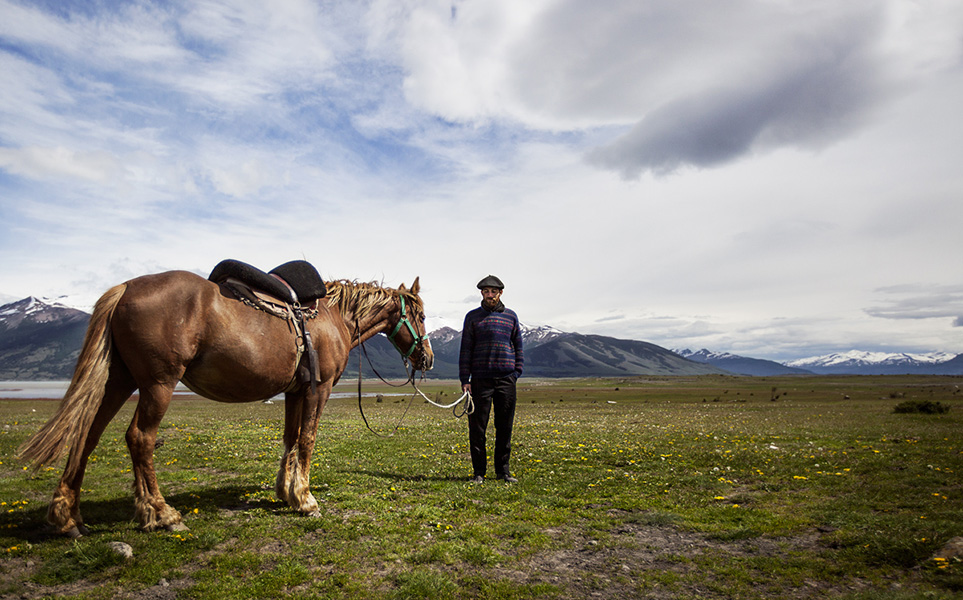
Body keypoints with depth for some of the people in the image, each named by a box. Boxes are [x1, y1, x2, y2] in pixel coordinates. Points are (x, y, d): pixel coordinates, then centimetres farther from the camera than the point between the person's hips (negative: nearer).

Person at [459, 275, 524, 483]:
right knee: (477, 427, 1)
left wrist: (517, 373, 4)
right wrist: (465, 380, -3)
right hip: (480, 380, -1)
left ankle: (503, 470, 19)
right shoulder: (473, 317, 6)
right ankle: (479, 471, 12)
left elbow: (518, 347, 15)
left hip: (506, 379, 2)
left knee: (505, 427, 7)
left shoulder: (511, 316, 11)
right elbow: (465, 350, 4)